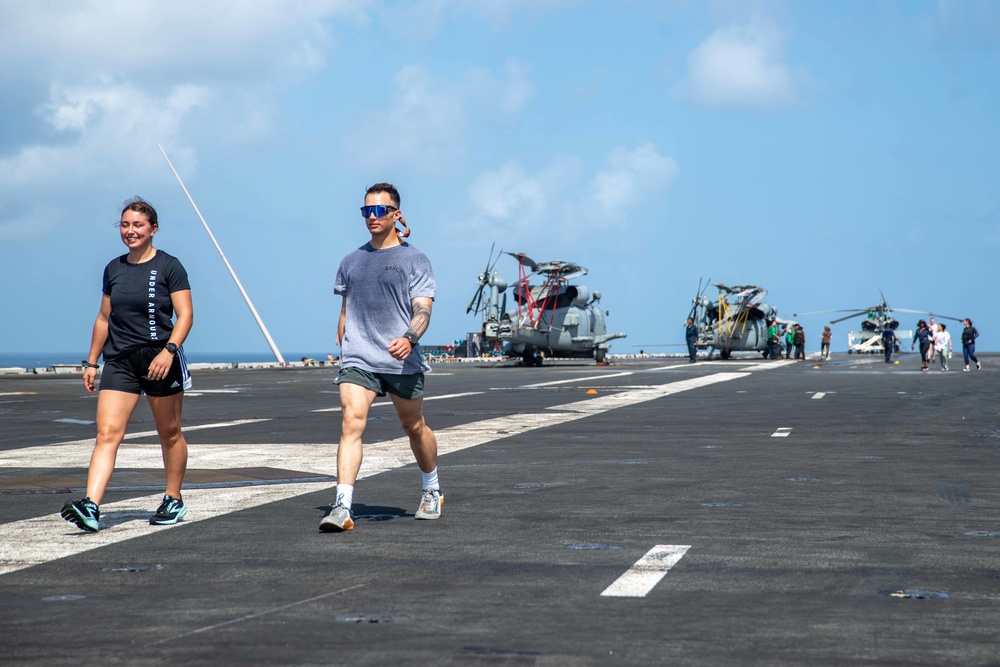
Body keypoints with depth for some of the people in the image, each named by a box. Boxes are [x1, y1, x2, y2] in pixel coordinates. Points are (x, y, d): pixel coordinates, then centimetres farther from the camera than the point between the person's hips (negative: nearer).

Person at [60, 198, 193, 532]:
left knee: (169, 434, 8)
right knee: (107, 433, -10)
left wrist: (169, 350, -22)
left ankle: (174, 501, 25)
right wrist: (91, 361, 18)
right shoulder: (113, 269, 12)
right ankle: (90, 507, -21)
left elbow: (185, 314, -8)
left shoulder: (169, 266, -2)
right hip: (119, 361, 4)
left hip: (159, 358, -3)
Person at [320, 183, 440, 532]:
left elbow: (422, 309, -10)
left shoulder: (414, 260, 1)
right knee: (350, 423, -16)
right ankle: (342, 507, -23)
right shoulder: (351, 262, 13)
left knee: (414, 427, 12)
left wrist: (409, 338, -29)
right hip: (358, 359, 2)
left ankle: (432, 490, 37)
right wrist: (344, 351, 20)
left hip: (402, 360, -2)